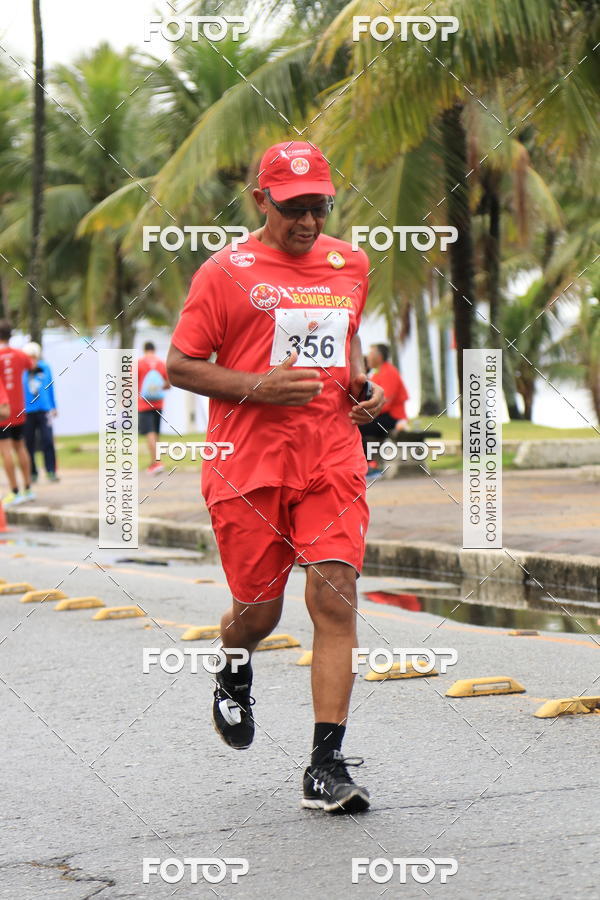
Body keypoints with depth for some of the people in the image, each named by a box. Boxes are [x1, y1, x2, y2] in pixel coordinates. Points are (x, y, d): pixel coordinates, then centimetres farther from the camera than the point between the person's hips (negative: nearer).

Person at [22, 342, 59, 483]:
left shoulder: (45, 369, 4)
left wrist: (53, 407, 17)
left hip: (44, 410, 1)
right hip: (27, 412, -1)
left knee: (47, 441, -8)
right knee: (29, 443, 4)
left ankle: (51, 471, -4)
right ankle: (32, 473, 14)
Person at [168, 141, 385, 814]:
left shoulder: (349, 264, 13)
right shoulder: (225, 272, -2)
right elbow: (178, 366, -1)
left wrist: (360, 385, 10)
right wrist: (259, 387, -15)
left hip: (332, 460, 3)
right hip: (248, 463, -3)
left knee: (334, 599, -11)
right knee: (258, 611, 5)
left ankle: (326, 767, -9)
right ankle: (233, 677, 44)